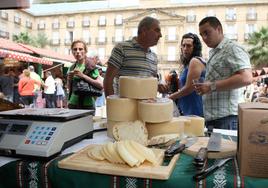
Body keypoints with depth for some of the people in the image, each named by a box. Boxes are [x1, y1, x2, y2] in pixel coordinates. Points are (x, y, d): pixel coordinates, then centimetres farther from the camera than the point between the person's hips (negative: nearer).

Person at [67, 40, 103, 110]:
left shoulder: (90, 66, -5)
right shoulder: (72, 68, 10)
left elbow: (101, 85, -16)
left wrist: (83, 76, -19)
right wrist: (69, 79, -3)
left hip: (87, 105, -4)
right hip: (73, 104, 5)